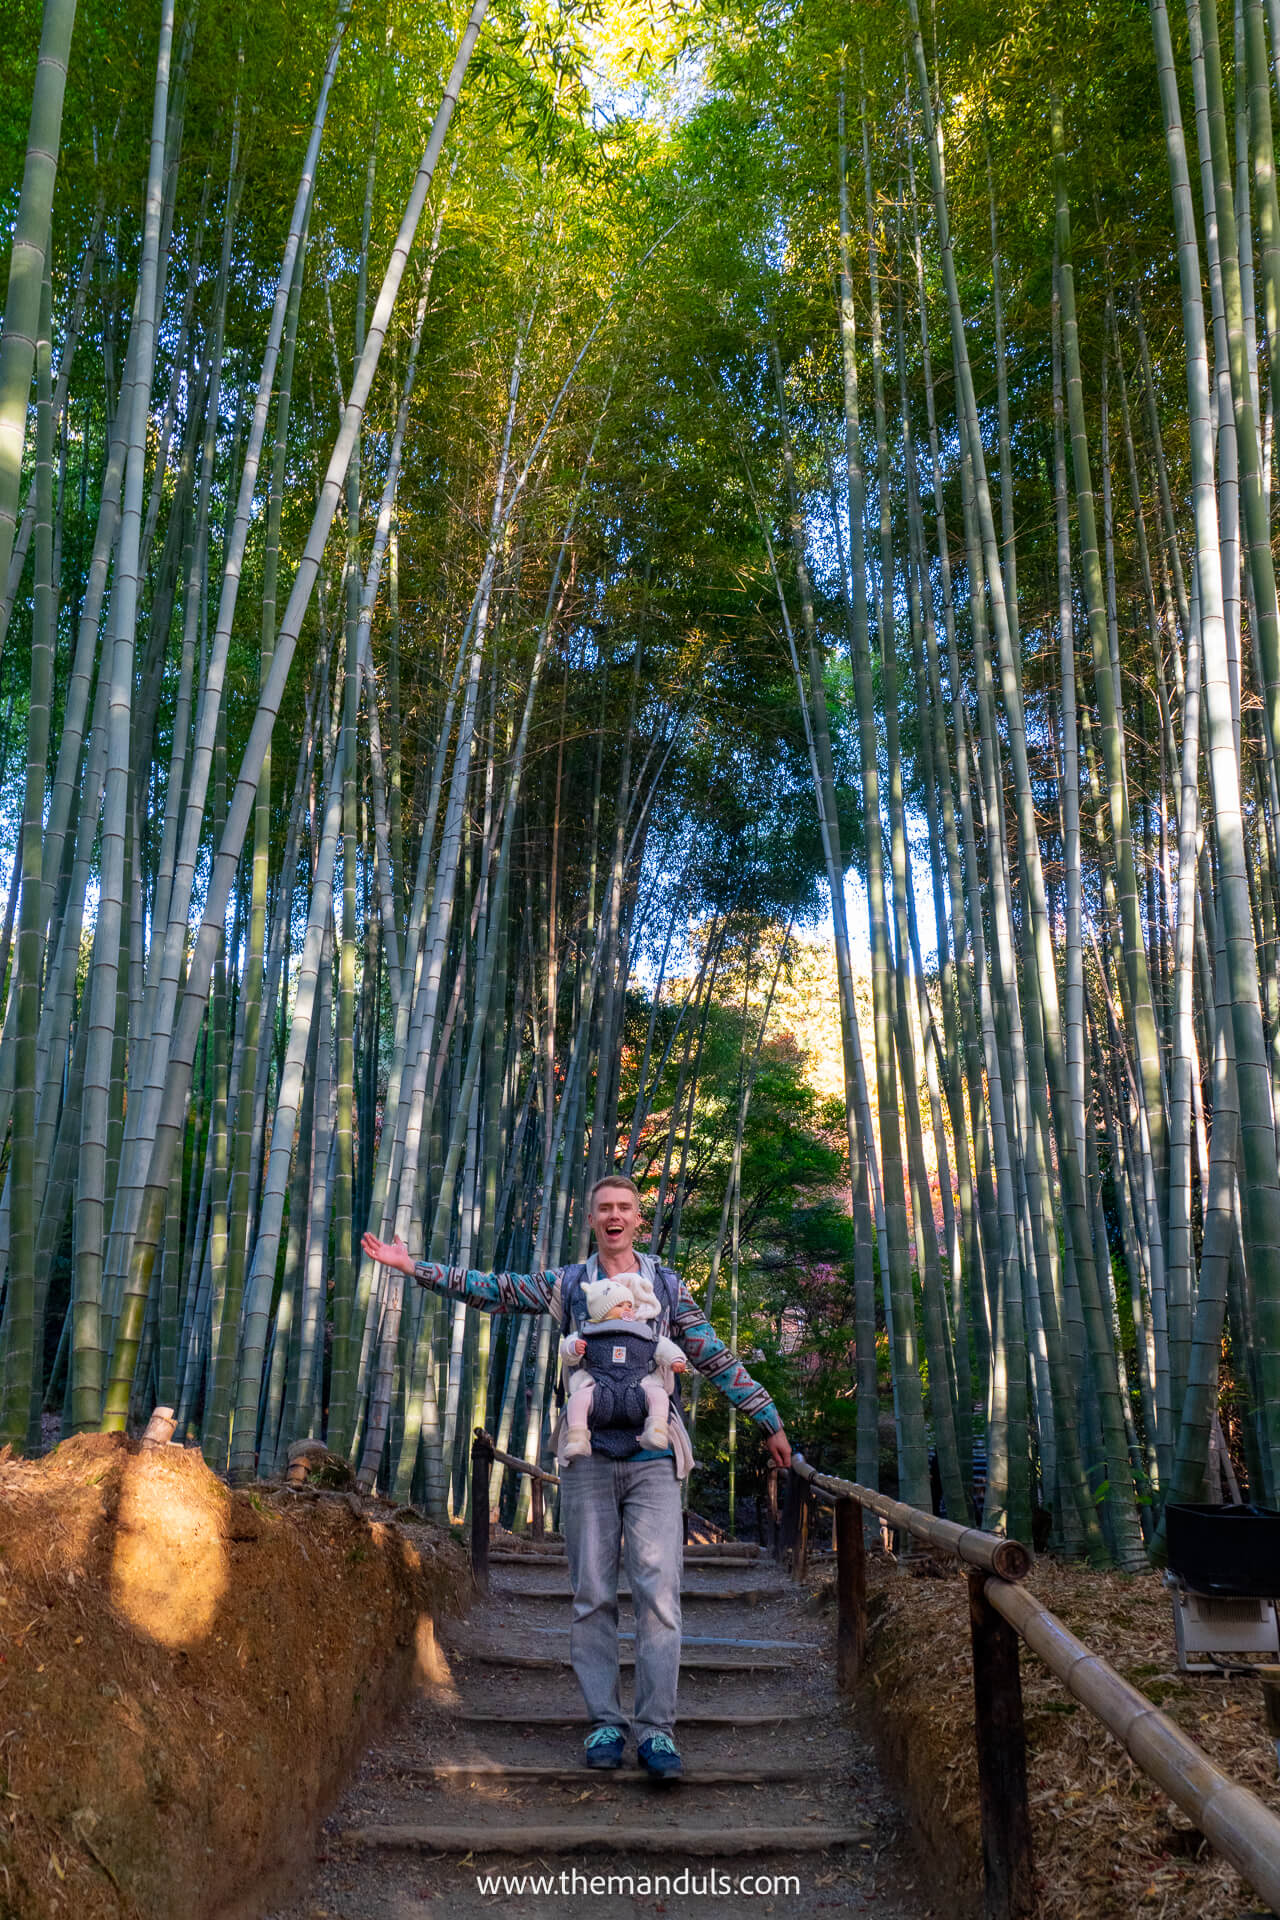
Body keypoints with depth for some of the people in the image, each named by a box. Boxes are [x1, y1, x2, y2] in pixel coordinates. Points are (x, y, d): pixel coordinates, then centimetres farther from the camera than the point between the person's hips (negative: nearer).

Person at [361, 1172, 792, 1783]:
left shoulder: (667, 1285, 11)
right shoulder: (568, 1284, 11)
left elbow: (717, 1359, 13)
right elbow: (491, 1289, 10)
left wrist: (769, 1421, 13)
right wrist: (412, 1265, 5)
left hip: (653, 1457, -1)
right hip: (589, 1456, 1)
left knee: (658, 1592, -8)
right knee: (592, 1595, 3)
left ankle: (655, 1730, -3)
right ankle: (604, 1722, 13)